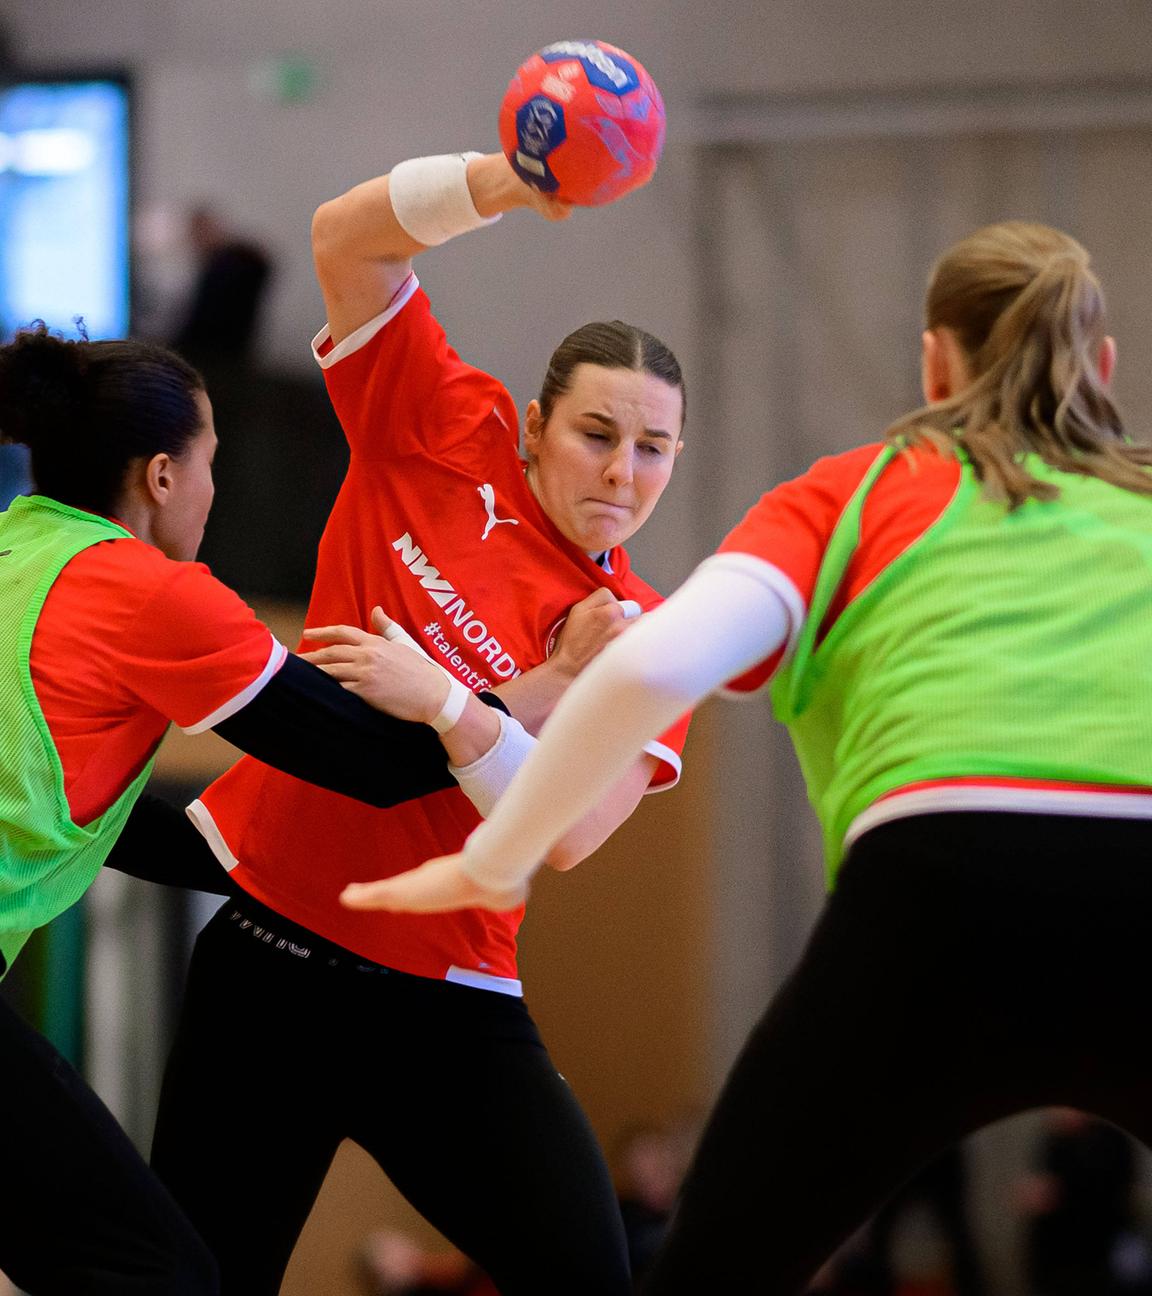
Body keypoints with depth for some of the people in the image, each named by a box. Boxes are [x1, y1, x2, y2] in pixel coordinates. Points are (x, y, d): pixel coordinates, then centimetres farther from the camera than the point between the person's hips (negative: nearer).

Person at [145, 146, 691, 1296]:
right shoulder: (452, 441, 1)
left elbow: (563, 833, -14)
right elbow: (348, 238, -6)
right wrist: (498, 181, -23)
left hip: (446, 1004, 1)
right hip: (265, 944, 0)